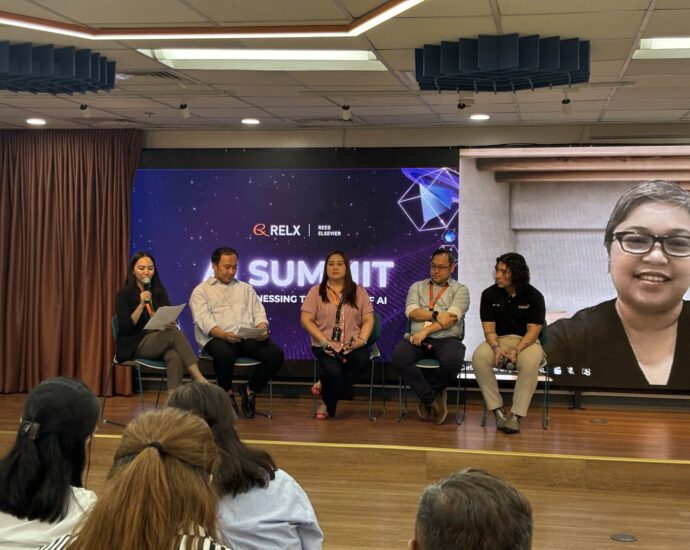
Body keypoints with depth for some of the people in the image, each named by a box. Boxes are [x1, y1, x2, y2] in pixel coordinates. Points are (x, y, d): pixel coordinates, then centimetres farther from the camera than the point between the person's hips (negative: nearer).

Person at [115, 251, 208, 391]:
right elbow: (125, 327, -8)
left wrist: (171, 324, -13)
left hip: (159, 341, 4)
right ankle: (199, 379, -37)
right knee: (175, 334, -31)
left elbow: (170, 318, 11)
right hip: (135, 346, -4)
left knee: (175, 356, -33)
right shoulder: (124, 294, 1)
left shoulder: (159, 292, 15)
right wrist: (141, 304, -17)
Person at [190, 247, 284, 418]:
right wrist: (224, 334, -24)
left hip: (249, 338, 4)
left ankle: (250, 390, 2)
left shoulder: (246, 288, 27)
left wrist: (262, 329, -8)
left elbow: (259, 313, 17)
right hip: (217, 338, -4)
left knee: (276, 354, -23)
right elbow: (204, 320, -5)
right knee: (224, 354, -39)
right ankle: (227, 393, -7)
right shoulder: (201, 291, 12)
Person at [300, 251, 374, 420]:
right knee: (334, 372, -30)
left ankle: (325, 386, -7)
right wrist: (324, 341, -13)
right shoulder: (316, 292, 7)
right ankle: (328, 405, 4)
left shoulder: (359, 291, 12)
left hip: (352, 346, 2)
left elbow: (368, 320, 7)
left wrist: (362, 339, -12)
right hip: (325, 347, -2)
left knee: (363, 360, -31)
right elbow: (306, 320, -1)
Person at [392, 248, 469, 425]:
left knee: (452, 361, -37)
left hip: (447, 339, -2)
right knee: (399, 357, -30)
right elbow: (411, 312, 1)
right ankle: (433, 399, -15)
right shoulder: (417, 287, 19)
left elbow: (451, 318, -7)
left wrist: (425, 331, -16)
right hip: (417, 339, 2)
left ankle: (425, 395, -6)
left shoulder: (460, 290, 10)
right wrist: (436, 315, -12)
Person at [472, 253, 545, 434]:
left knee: (531, 362, -38)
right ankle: (498, 410, -23)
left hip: (526, 342, -2)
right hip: (499, 340, 2)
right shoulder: (489, 294, 0)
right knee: (479, 356, -32)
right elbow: (489, 328, -3)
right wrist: (496, 348, -25)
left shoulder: (533, 296, -5)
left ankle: (516, 415, -31)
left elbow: (533, 329, -11)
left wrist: (516, 351, -28)